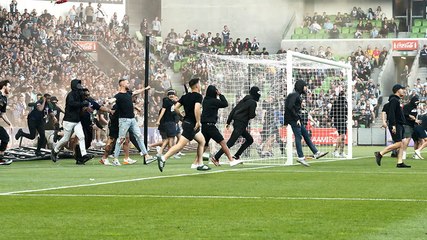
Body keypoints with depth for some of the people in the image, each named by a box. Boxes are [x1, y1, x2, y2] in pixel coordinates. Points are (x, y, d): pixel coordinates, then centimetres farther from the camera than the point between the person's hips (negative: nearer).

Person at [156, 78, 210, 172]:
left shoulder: (185, 96, 12)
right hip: (191, 124, -9)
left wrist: (182, 116, 18)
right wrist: (198, 122, -19)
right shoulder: (198, 96, -10)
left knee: (202, 141, 18)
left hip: (186, 121, 9)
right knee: (181, 144, -15)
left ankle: (198, 163, 16)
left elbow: (176, 107, 8)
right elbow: (197, 108, -26)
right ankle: (163, 158, -24)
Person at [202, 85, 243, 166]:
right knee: (222, 142, -6)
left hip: (204, 125, 8)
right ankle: (231, 160, -10)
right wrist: (220, 95, 1)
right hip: (210, 125, -8)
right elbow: (225, 104, -4)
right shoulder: (214, 101, -11)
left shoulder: (205, 100, 11)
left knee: (204, 145, 13)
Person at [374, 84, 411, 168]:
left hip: (399, 125, 10)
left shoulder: (397, 100, 20)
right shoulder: (394, 100, -11)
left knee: (401, 145, 4)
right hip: (396, 126, -10)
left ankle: (400, 162, 2)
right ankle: (380, 154, -10)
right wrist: (393, 125, -25)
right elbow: (391, 113, -20)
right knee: (398, 144, -14)